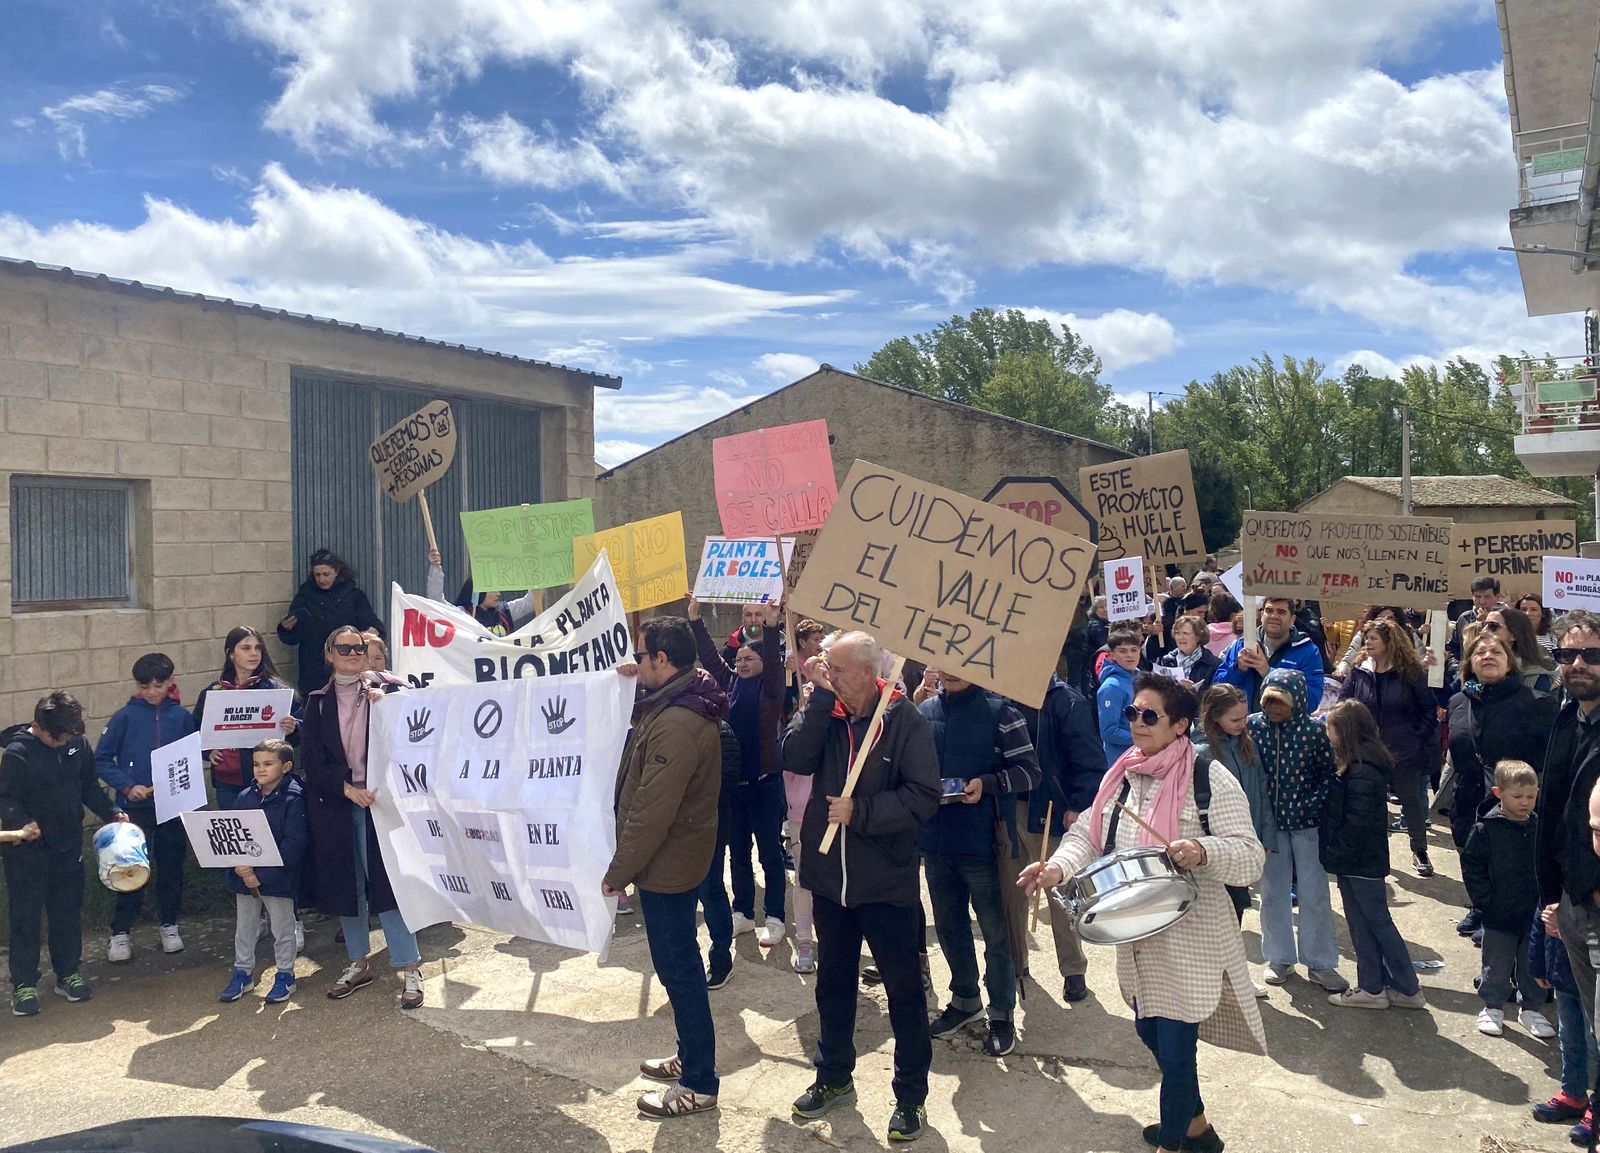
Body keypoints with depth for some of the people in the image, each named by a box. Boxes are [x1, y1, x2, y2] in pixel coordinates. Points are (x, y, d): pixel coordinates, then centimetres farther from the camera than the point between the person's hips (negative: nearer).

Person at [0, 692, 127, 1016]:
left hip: (68, 845, 4)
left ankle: (69, 973, 26)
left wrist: (112, 814, 1)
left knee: (68, 912, 13)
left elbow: (89, 787, 11)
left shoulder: (78, 745, 0)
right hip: (27, 849, -4)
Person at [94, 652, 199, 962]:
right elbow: (102, 759, -2)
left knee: (172, 867, 11)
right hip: (135, 808, -2)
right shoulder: (125, 717, -4)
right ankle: (120, 932, 13)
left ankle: (169, 925, 25)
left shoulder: (182, 717, 1)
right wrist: (127, 786, -14)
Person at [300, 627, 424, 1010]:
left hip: (376, 800, -3)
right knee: (344, 883, 11)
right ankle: (358, 963, 27)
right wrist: (347, 788, -13)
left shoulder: (383, 696, -1)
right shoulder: (317, 703, 6)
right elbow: (311, 761, 0)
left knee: (386, 878, -6)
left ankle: (409, 969, 0)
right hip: (333, 803, 3)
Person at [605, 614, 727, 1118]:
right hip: (678, 861, 10)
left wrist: (617, 872, -18)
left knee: (679, 970, 2)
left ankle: (698, 1084, 16)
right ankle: (690, 1057, 37)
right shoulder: (681, 703, 5)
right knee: (680, 966, 21)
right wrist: (637, 688, 10)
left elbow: (651, 813, -27)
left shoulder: (676, 725, -27)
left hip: (666, 867, -10)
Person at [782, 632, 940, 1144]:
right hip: (830, 876, 5)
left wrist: (860, 811, -22)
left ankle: (911, 1095, 25)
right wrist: (819, 696, -21)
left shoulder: (904, 719, -14)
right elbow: (795, 758, -17)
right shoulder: (824, 711, -1)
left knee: (903, 990, 9)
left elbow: (924, 794, -18)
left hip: (887, 881, -4)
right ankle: (834, 1077, 40)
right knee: (833, 982, 21)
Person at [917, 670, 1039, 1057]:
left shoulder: (1001, 712, -9)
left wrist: (987, 784, -22)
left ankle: (1002, 1013, 24)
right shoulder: (924, 711, 5)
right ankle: (965, 999, 37)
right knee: (948, 925, 18)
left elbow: (1029, 771, -8)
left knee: (995, 930, 7)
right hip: (935, 840, 5)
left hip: (983, 841, -5)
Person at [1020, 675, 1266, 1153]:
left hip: (1190, 939, -7)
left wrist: (1202, 852, -37)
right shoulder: (1123, 776, 7)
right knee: (1149, 1031, 20)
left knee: (1175, 1050, 0)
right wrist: (1059, 865, -15)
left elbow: (1249, 857, -18)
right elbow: (1088, 833, 5)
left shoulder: (1211, 779, -14)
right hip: (1138, 936, 7)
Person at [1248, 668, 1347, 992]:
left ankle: (1319, 962, 21)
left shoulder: (1315, 729, -10)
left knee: (1315, 894, 6)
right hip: (1269, 822, 1)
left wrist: (1311, 806, -15)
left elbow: (1330, 774, -3)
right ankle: (1279, 958, 27)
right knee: (1272, 893, 12)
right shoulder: (1254, 726, -7)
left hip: (1307, 823, -1)